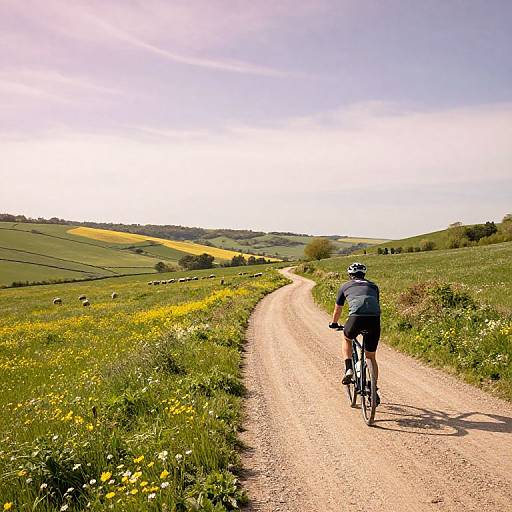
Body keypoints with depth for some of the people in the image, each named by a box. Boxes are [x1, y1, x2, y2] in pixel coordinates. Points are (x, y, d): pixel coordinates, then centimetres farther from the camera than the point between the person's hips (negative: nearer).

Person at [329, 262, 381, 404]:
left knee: (346, 339, 30)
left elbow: (337, 309, 36)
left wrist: (334, 323, 54)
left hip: (357, 317, -2)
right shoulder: (373, 286, 31)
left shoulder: (345, 286, 25)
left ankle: (349, 369, 13)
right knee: (371, 357, 18)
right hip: (375, 318, 2)